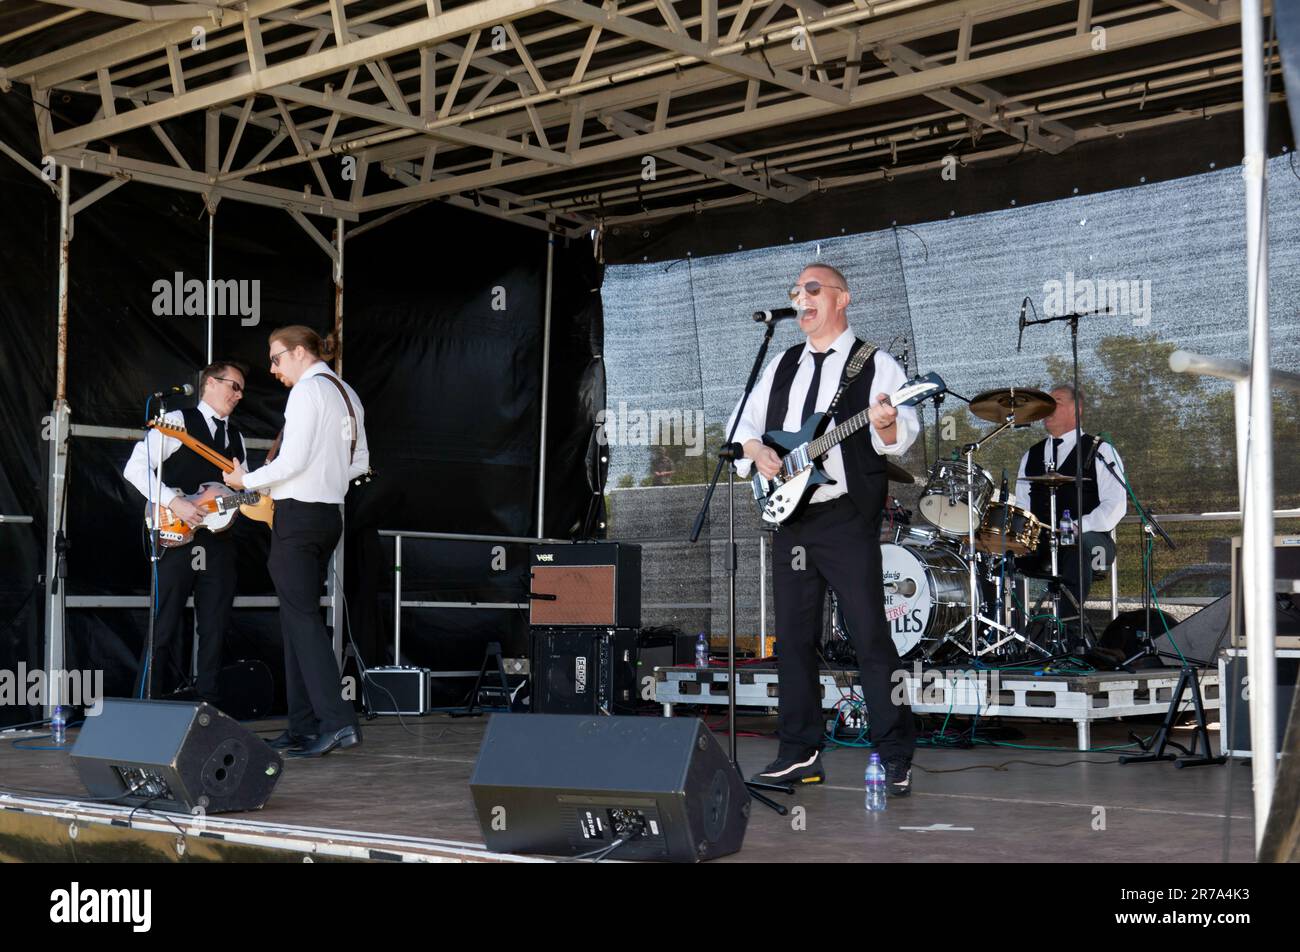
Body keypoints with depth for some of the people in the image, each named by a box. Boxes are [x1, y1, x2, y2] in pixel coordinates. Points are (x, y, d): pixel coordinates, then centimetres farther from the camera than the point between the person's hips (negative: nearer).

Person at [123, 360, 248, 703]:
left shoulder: (235, 437, 20)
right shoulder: (178, 421, -1)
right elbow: (136, 467, -10)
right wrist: (173, 501, -19)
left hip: (219, 542, 6)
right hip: (177, 538, -6)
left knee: (215, 631, 6)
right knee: (164, 628, -5)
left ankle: (207, 704, 12)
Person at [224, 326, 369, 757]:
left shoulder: (307, 389, -11)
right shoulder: (347, 395, 17)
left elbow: (294, 460, -18)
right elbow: (360, 462, 21)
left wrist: (248, 480, -5)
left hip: (299, 513, -9)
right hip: (330, 514, 9)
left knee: (301, 618, -10)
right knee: (300, 617, 11)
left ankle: (337, 721, -17)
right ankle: (303, 727, 11)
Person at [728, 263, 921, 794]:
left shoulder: (875, 365, 1)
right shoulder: (782, 367, 18)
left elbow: (904, 433, -10)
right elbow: (744, 423, 19)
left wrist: (887, 426, -33)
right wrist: (756, 451, -1)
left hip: (848, 517, -6)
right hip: (790, 516, 6)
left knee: (870, 636, -8)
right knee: (793, 638, 7)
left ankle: (895, 758, -3)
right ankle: (801, 754, 15)